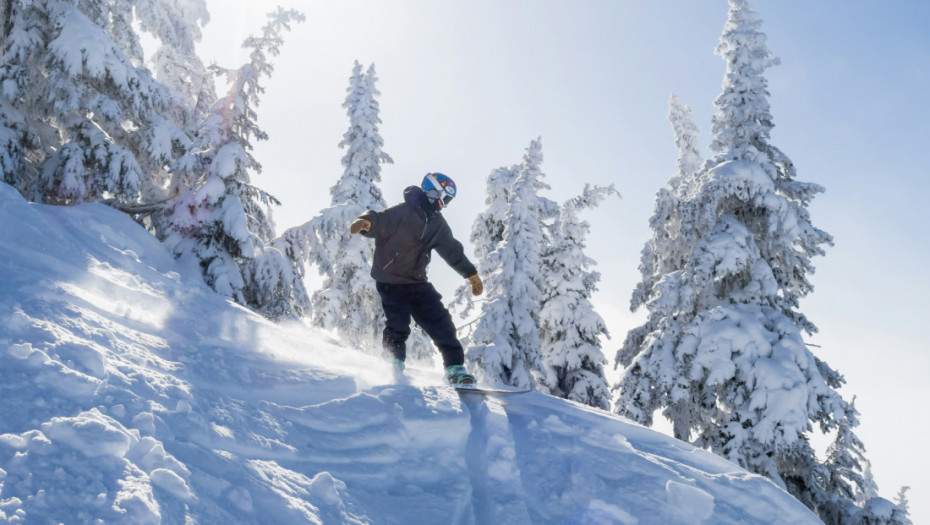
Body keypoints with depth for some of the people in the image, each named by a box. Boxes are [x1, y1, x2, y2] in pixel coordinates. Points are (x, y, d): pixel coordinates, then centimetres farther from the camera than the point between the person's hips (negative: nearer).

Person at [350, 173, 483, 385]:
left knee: (441, 322, 0)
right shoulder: (402, 213, -17)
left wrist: (471, 274, 23)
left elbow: (452, 250, 18)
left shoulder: (437, 223, 7)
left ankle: (455, 369, 8)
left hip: (416, 281, 6)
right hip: (390, 281, -6)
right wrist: (365, 221, -57)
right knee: (398, 326, -17)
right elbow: (380, 220, -33)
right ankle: (394, 366, 3)